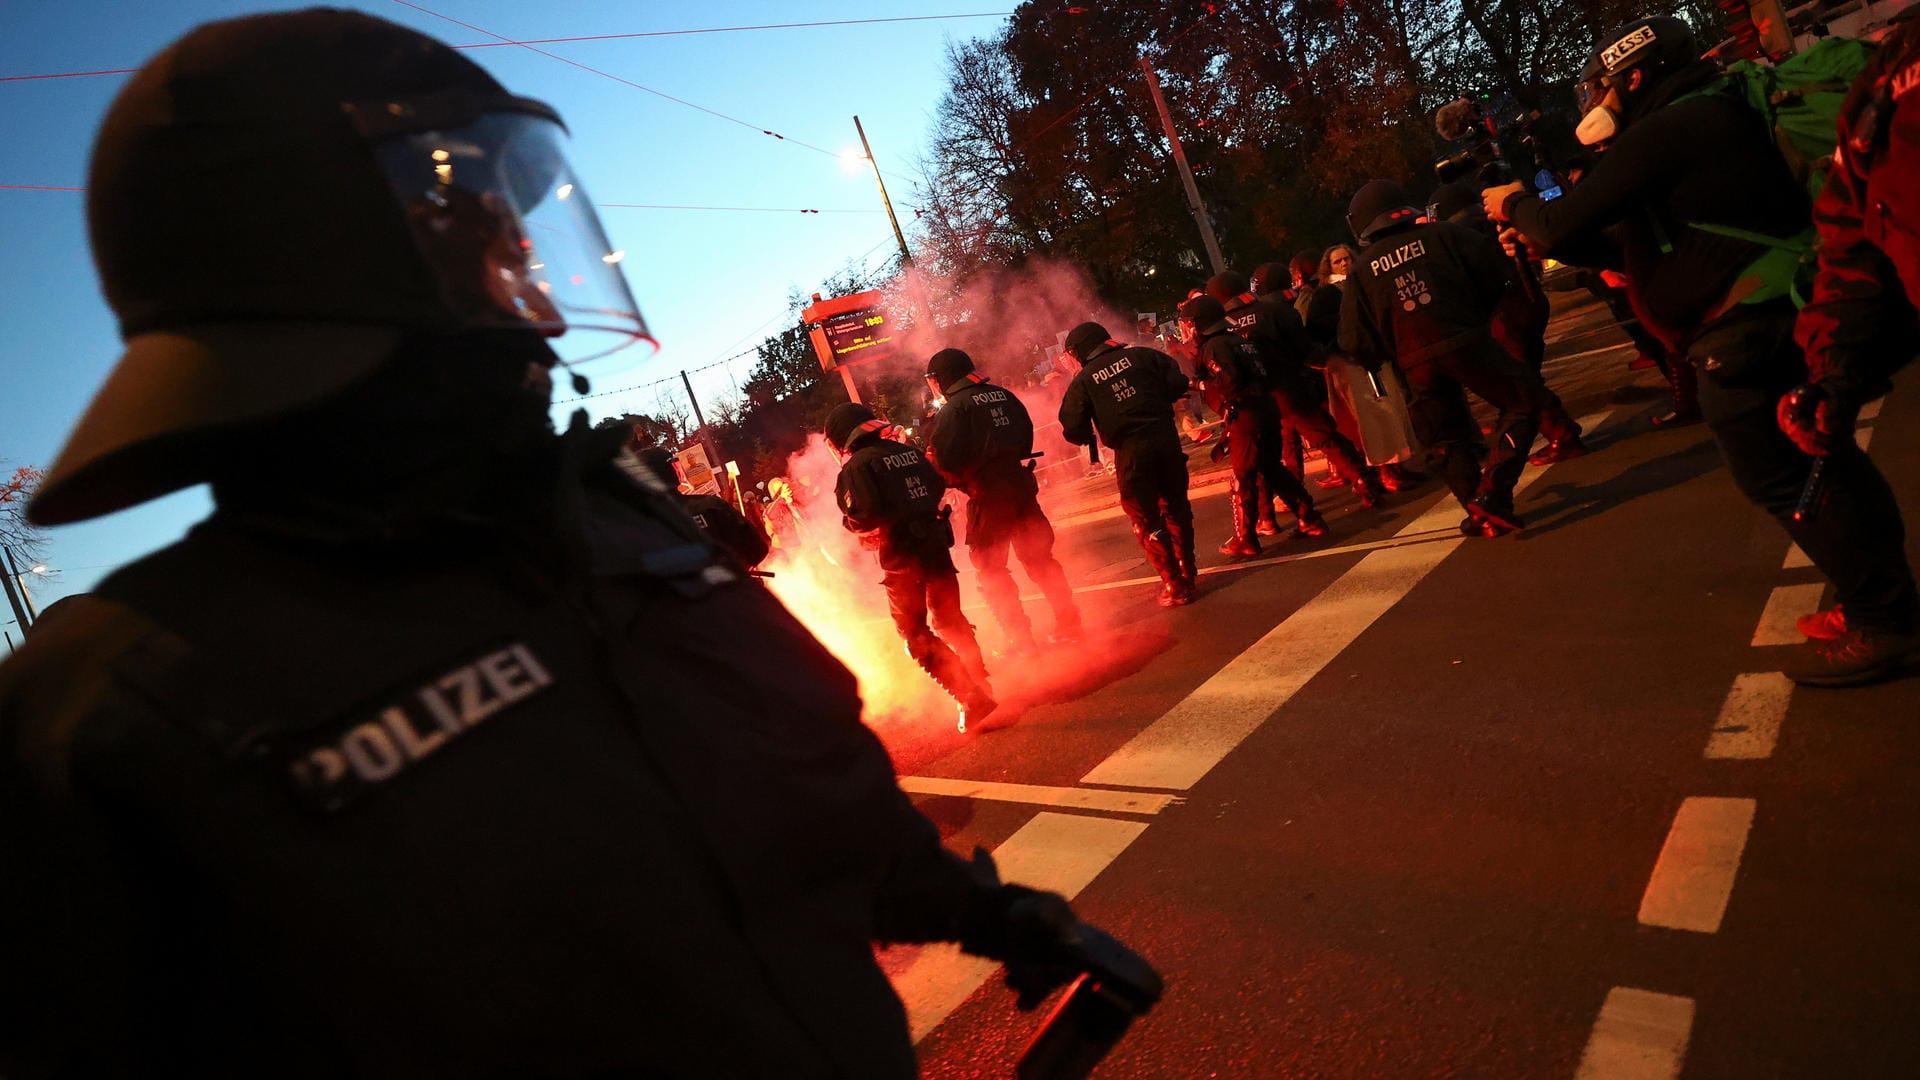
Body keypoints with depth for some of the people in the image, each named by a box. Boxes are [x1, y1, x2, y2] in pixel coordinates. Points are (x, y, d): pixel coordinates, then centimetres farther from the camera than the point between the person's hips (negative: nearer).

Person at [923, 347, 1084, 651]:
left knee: (990, 569, 6)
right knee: (1038, 557, 17)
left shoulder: (953, 408, -11)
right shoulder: (1003, 395, 8)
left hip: (988, 495, -6)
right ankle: (1068, 622, 20)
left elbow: (944, 459, -16)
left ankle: (1021, 639, 5)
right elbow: (1026, 435, 15)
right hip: (1021, 486, 6)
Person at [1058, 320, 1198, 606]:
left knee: (1146, 520, 7)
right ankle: (1188, 569, 32)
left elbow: (1074, 431, -3)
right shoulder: (1142, 355, 6)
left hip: (1130, 452, -3)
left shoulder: (1082, 381, 0)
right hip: (1166, 439, 4)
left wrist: (1091, 438, 19)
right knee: (1175, 505, 21)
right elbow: (1178, 383, 2)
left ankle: (1175, 585, 9)